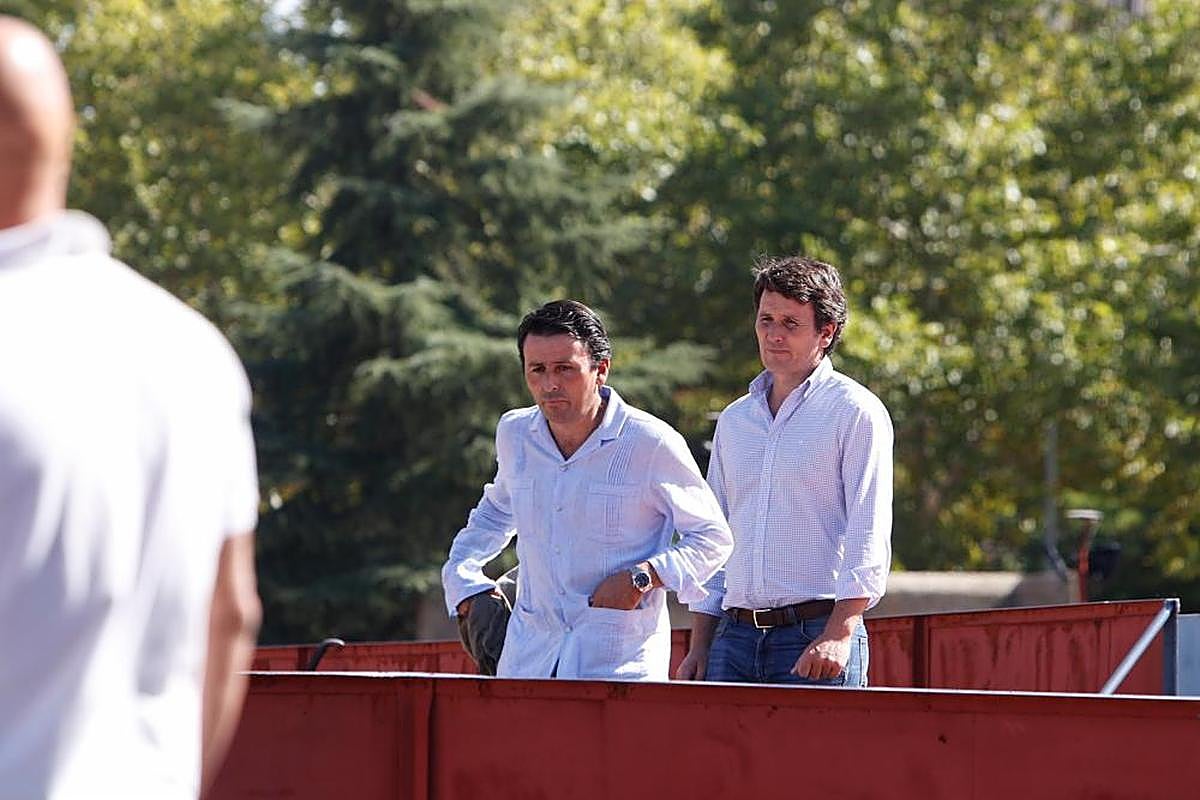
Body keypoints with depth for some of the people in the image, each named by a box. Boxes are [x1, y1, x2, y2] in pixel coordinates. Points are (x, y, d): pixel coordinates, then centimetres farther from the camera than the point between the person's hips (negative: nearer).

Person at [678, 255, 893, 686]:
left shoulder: (855, 412, -1)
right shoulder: (734, 420, 18)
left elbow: (868, 537, -9)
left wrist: (838, 635, -19)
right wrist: (699, 648, 14)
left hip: (816, 636, -5)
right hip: (735, 636, 5)